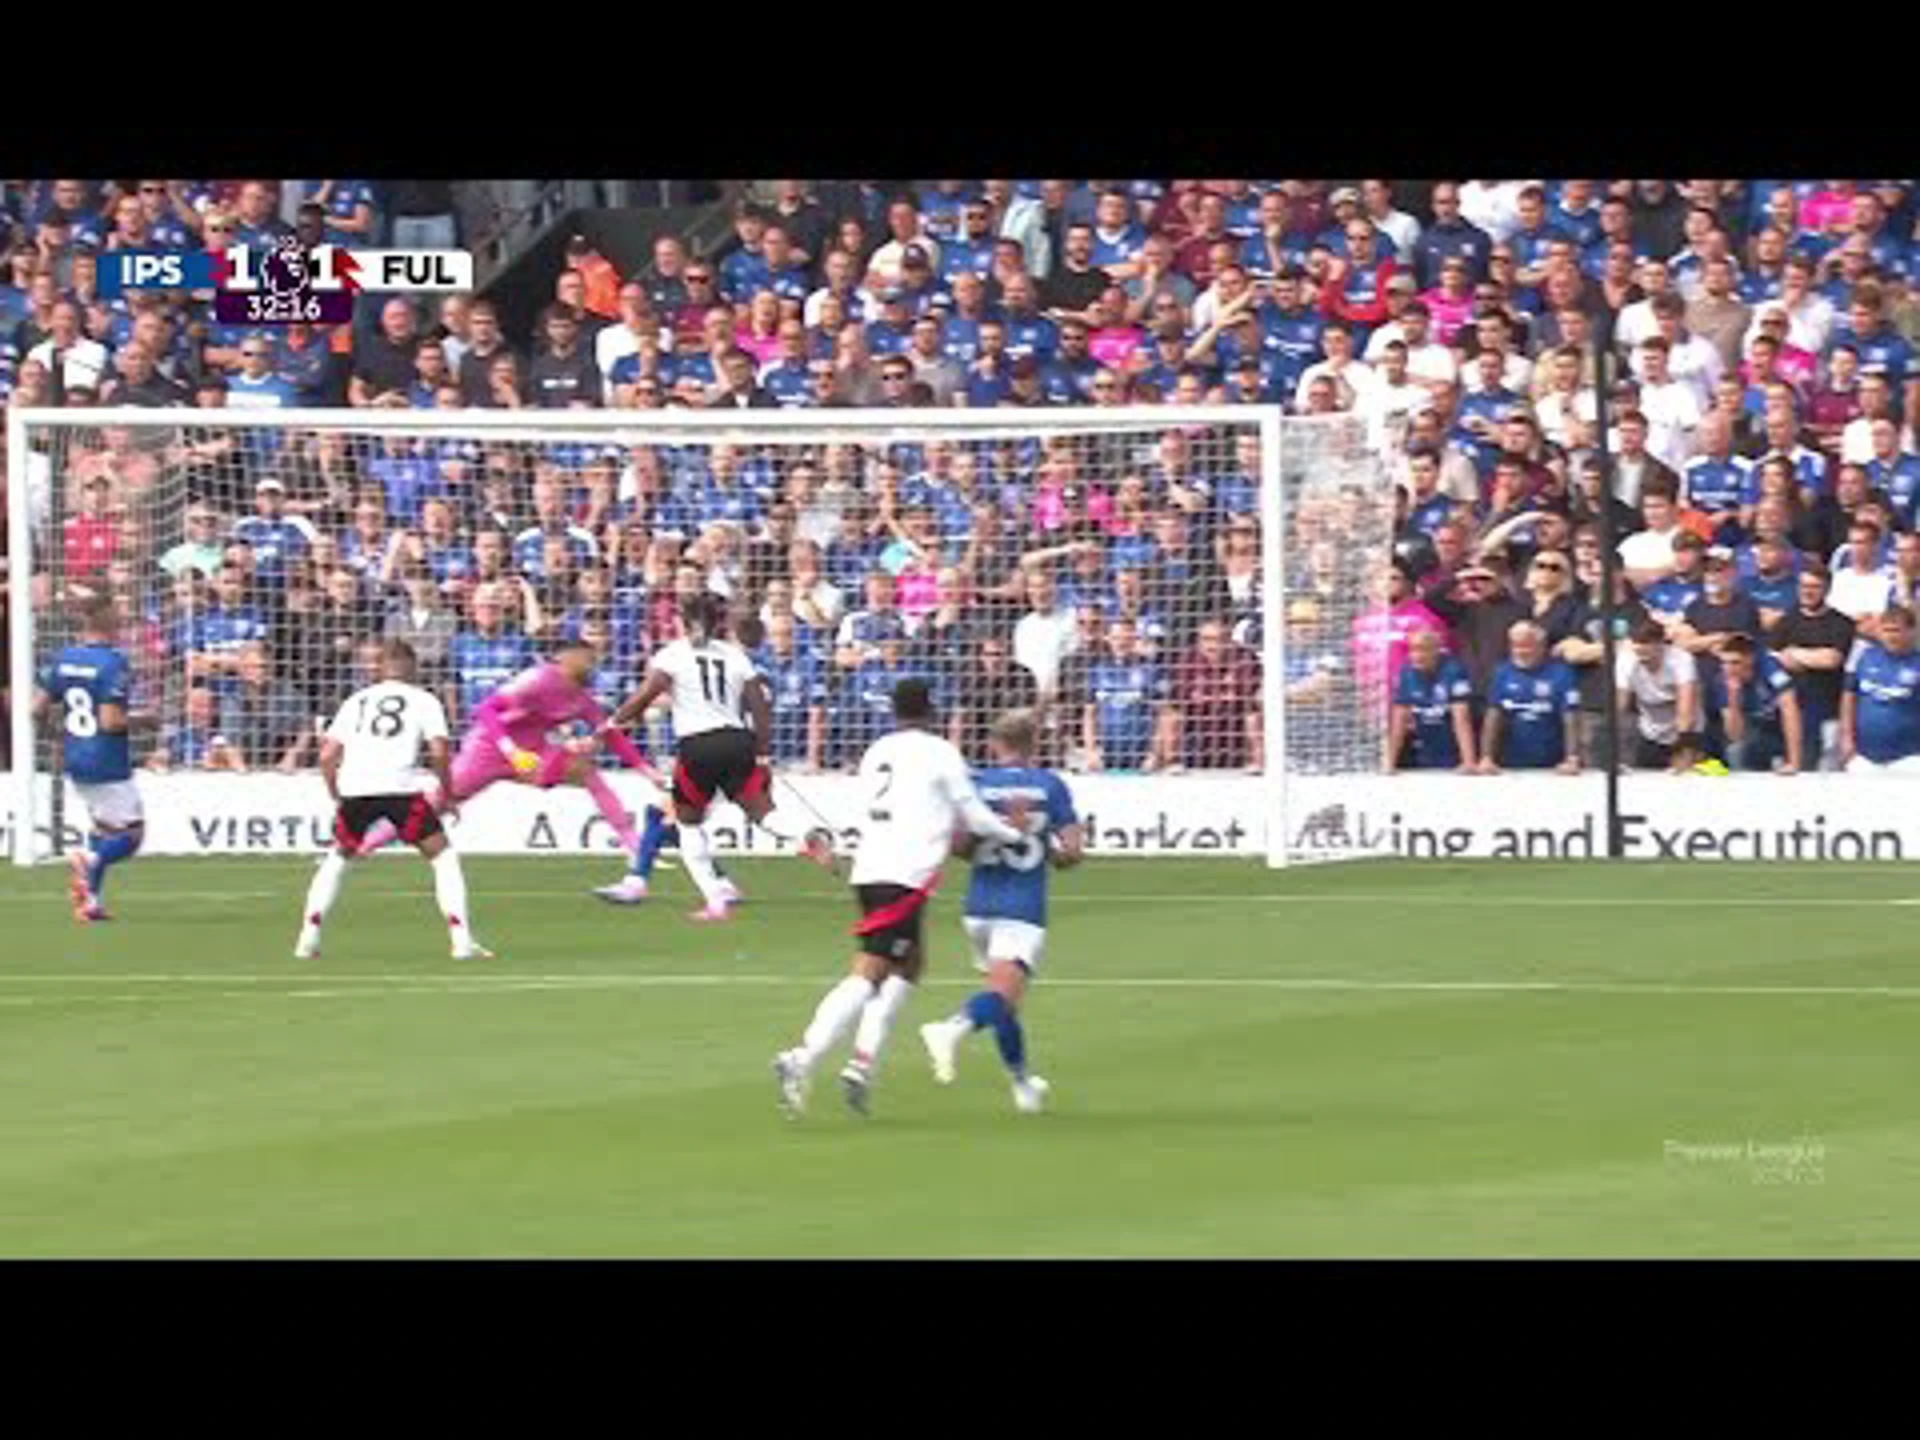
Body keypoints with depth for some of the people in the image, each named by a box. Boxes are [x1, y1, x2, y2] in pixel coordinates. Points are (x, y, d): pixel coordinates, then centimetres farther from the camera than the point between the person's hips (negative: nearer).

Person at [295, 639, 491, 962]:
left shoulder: (357, 701, 22)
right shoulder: (422, 700, 14)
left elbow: (327, 756, 15)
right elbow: (438, 752, 1)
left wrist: (337, 798, 26)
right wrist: (447, 796, 12)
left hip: (355, 789, 3)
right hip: (400, 787, -3)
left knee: (337, 860, 24)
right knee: (444, 858, 10)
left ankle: (308, 938, 15)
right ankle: (462, 940, 0)